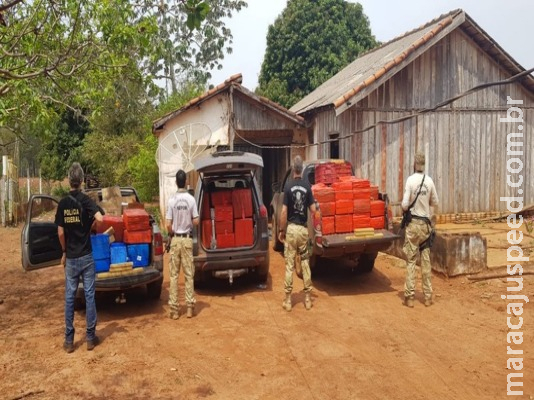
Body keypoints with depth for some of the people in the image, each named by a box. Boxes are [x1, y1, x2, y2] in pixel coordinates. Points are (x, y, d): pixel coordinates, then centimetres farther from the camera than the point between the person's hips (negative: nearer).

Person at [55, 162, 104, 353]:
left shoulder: (62, 203, 0)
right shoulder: (86, 200, -8)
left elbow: (61, 233, 0)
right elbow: (100, 218, -24)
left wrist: (64, 252, 13)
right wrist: (91, 223, -1)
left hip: (71, 257, 2)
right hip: (86, 256, -2)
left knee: (69, 297, 8)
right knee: (89, 296, 5)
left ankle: (69, 340, 13)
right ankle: (90, 337, 11)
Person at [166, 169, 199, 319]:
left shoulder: (171, 200, -7)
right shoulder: (191, 199, -6)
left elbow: (168, 225, -8)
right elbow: (195, 221, -5)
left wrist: (172, 234, 12)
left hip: (175, 239, 0)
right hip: (187, 239, 1)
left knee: (174, 275, 4)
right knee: (189, 274, 7)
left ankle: (174, 309, 6)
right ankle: (190, 306, 9)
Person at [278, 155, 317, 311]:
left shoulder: (288, 186, -8)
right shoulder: (307, 186, 0)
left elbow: (284, 212, -10)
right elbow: (313, 210, 0)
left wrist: (281, 230, -1)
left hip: (291, 228, -2)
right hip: (304, 229, 2)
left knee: (290, 265, 2)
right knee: (305, 263, 11)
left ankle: (288, 299, 7)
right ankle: (307, 297, 17)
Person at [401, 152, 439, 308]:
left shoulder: (410, 180, -11)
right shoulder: (430, 181, -1)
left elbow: (405, 205, -14)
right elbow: (435, 203, 7)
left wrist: (405, 207, 7)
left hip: (413, 223, -3)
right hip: (426, 223, 3)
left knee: (411, 260, 2)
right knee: (426, 260, 10)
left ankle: (410, 296, 5)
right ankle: (428, 296, 16)